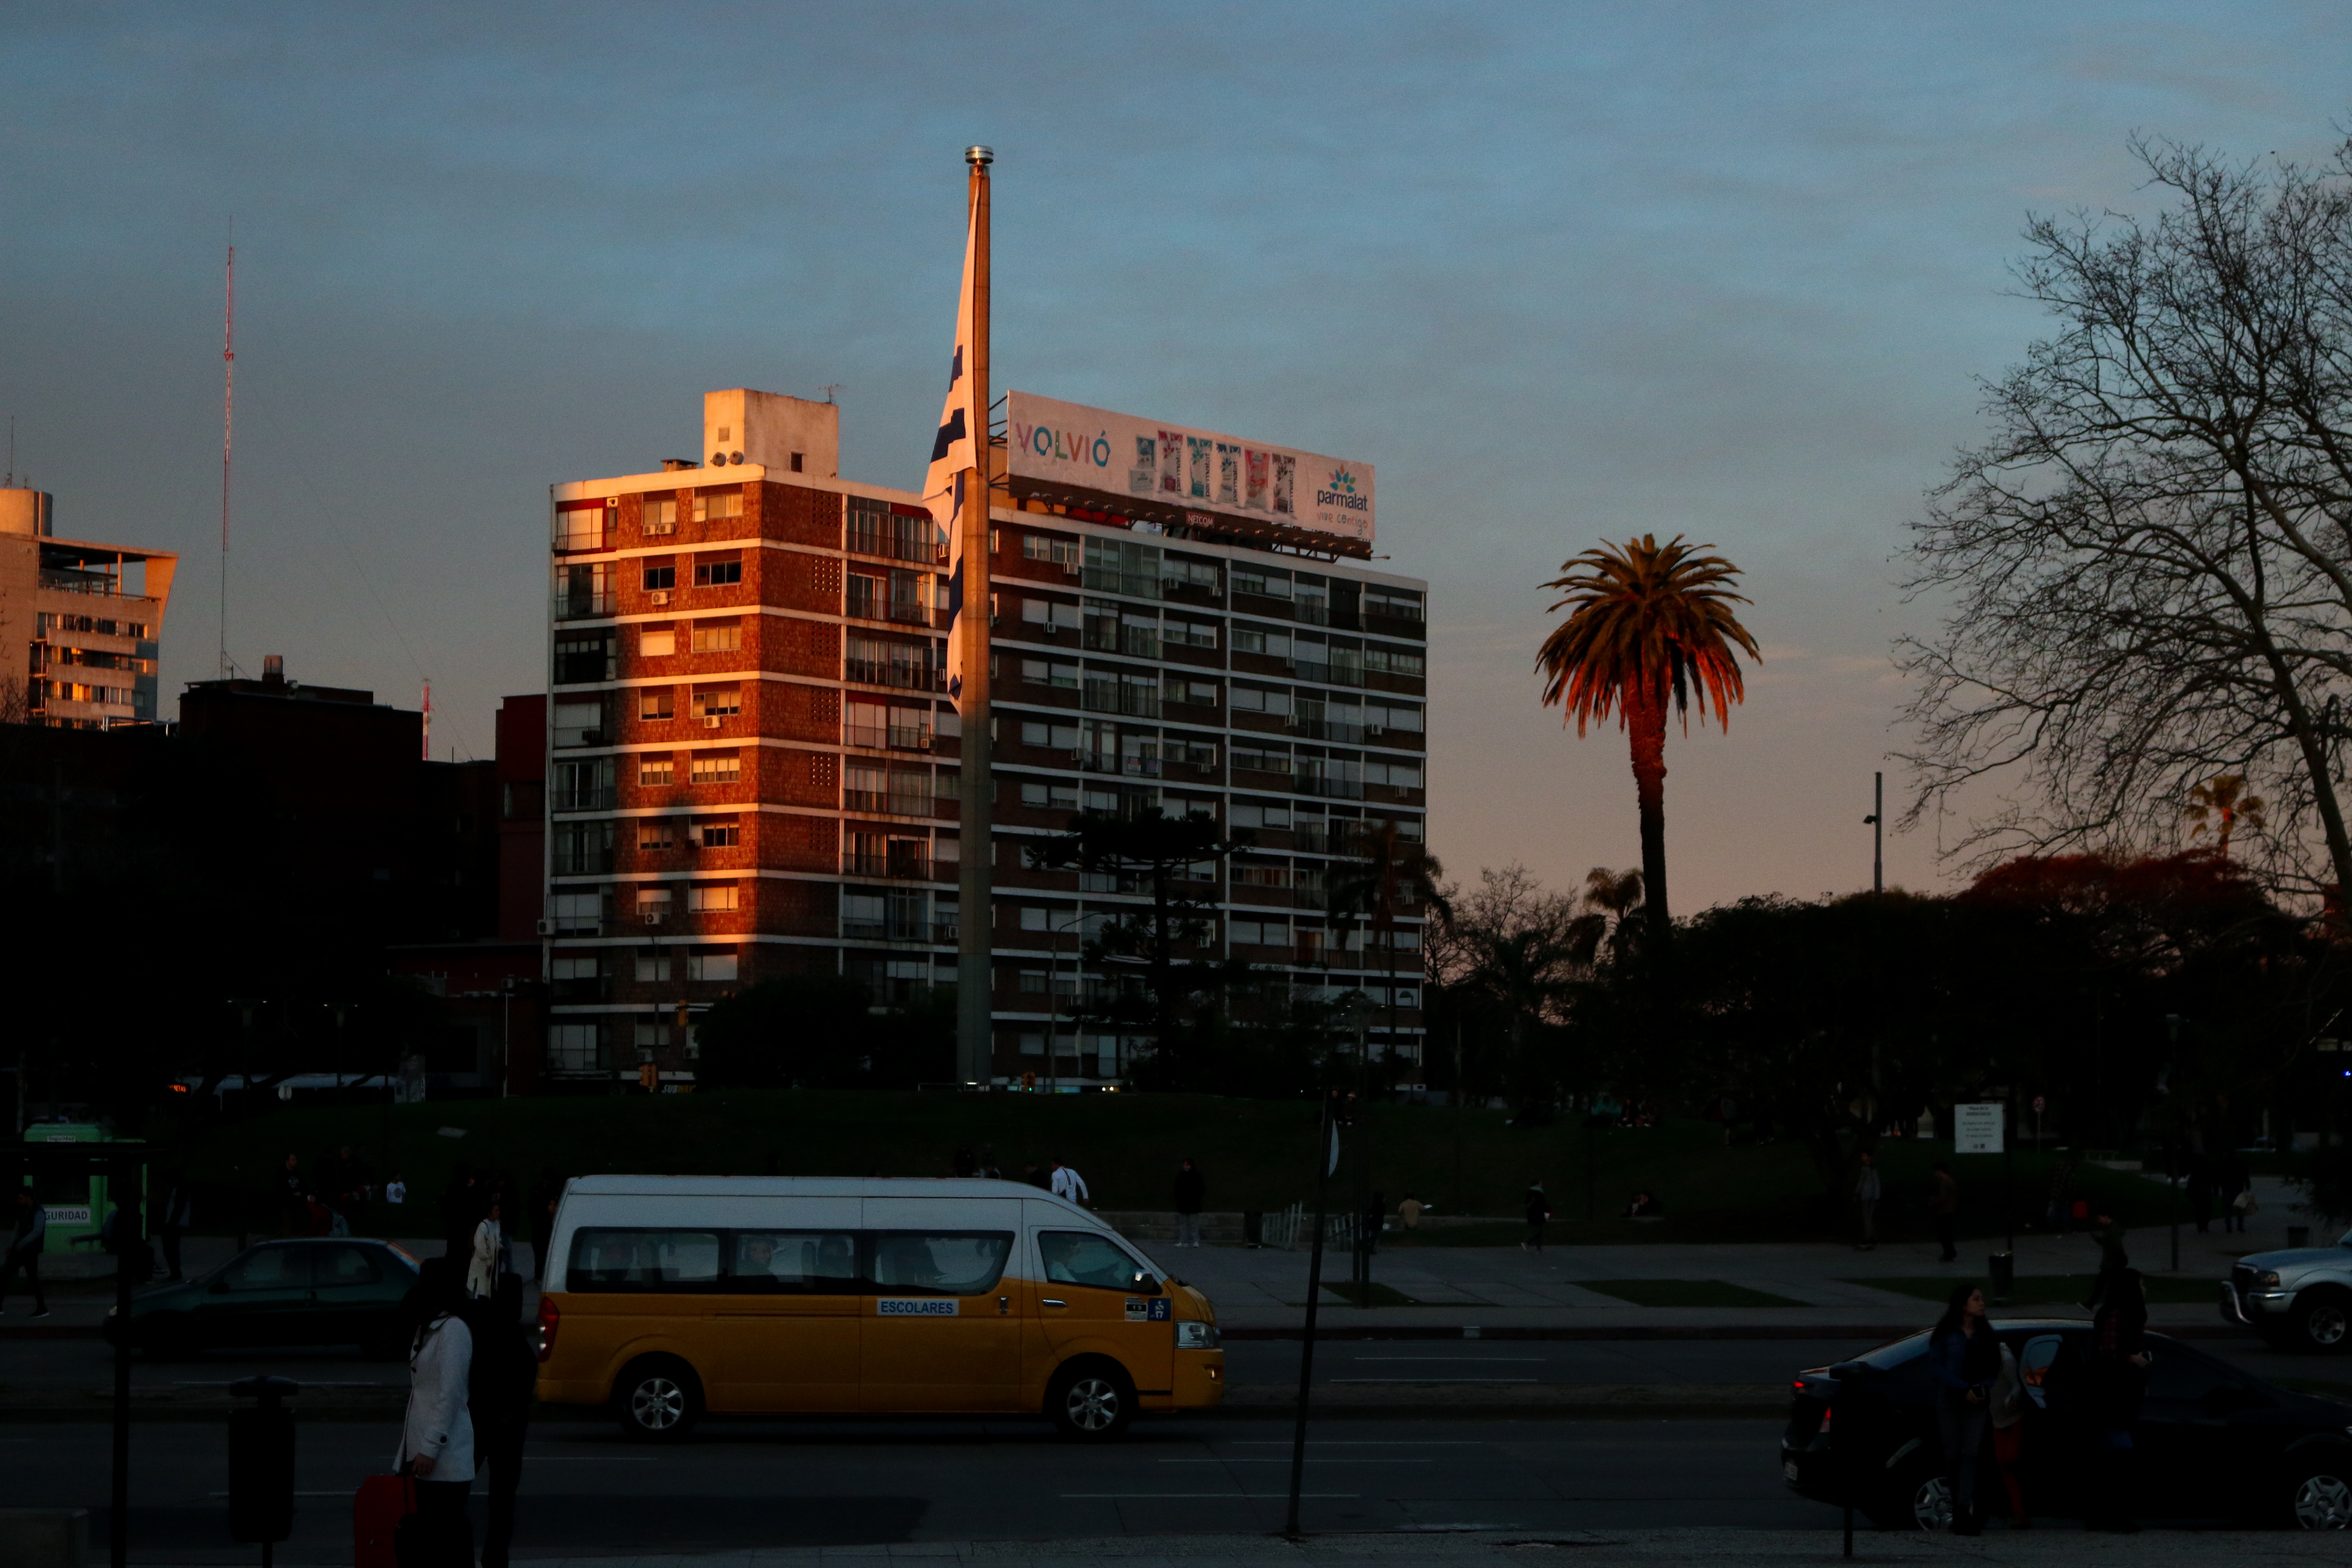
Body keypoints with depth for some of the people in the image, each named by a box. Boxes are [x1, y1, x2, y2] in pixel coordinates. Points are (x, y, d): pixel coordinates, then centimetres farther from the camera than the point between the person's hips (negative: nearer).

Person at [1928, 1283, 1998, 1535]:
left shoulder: (1985, 1334, 9)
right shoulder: (1946, 1333, -1)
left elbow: (1994, 1365, 13)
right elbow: (1935, 1365, -8)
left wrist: (1985, 1387, -8)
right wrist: (1963, 1389, -16)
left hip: (1976, 1401, 2)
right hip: (1949, 1399, -2)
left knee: (1970, 1453, -12)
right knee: (1953, 1455, 1)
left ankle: (1964, 1510, -21)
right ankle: (1957, 1510, 13)